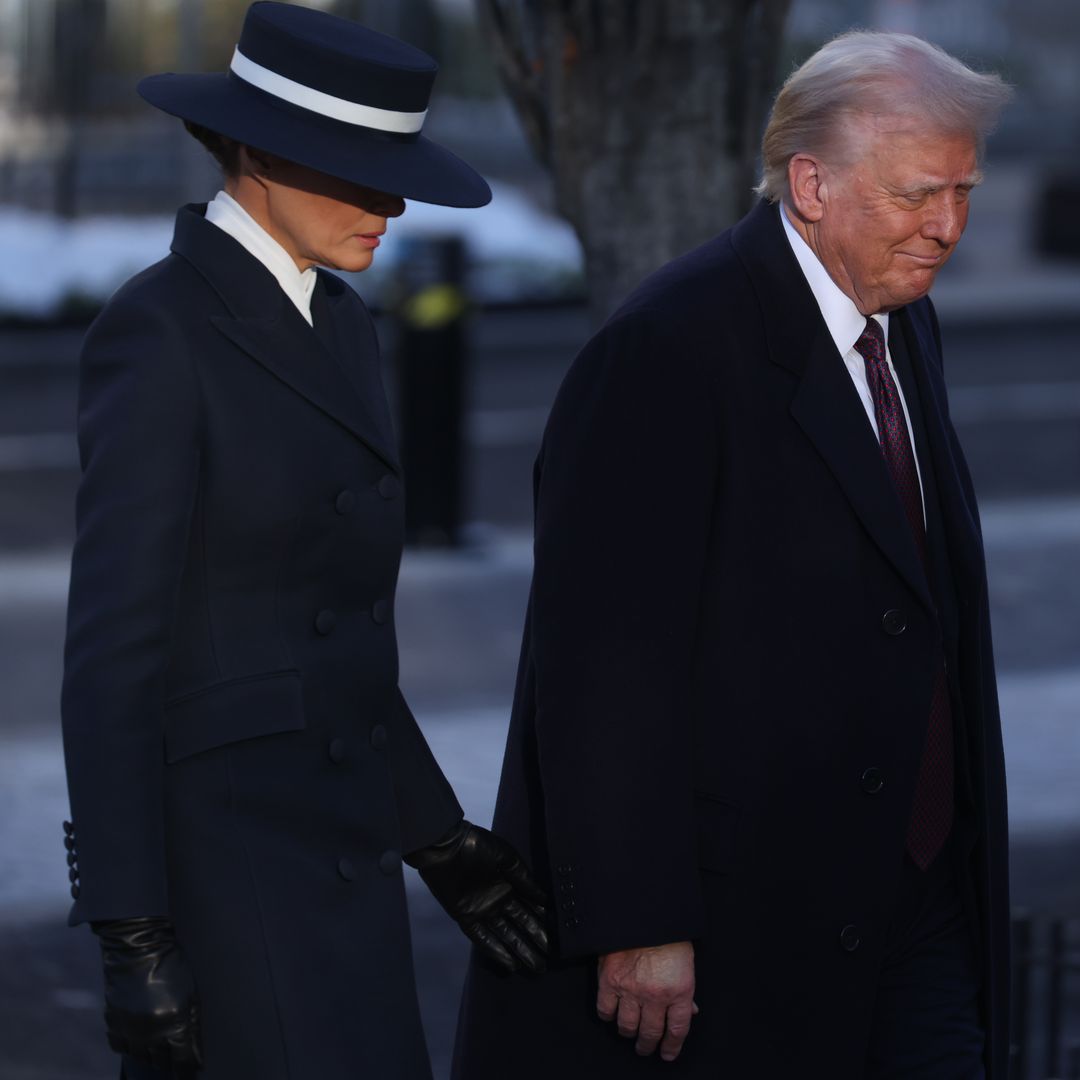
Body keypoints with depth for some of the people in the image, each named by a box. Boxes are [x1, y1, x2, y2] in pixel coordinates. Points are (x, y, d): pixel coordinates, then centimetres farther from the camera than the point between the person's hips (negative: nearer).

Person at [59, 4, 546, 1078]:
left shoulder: (333, 324, 12)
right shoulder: (156, 333, -15)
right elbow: (113, 651, -17)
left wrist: (437, 837, 17)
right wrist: (130, 937, -20)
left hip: (331, 841, 9)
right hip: (222, 857, -9)